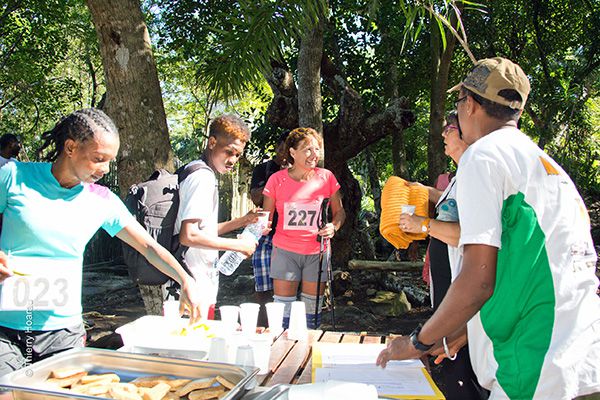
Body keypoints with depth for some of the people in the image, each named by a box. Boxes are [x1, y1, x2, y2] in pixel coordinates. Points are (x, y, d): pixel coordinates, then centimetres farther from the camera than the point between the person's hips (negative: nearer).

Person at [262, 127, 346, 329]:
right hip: (285, 251, -1)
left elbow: (339, 211, 7)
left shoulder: (326, 177, -2)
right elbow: (266, 217, 6)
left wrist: (333, 227, -12)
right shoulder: (277, 179, -4)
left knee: (313, 307, 11)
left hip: (317, 252, 1)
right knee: (282, 309, 1)